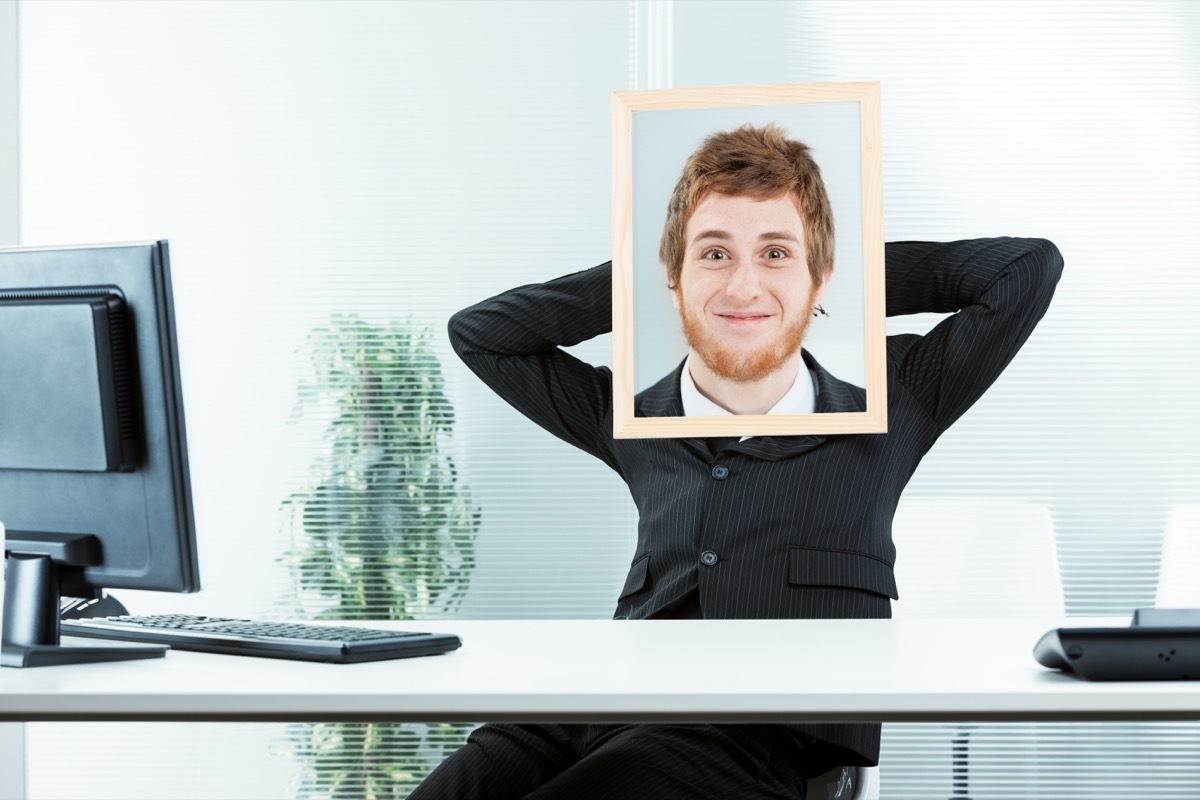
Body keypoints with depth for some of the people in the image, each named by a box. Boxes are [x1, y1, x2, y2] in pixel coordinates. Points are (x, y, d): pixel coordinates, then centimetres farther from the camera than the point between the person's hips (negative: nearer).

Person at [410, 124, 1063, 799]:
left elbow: (1031, 267, 14)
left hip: (758, 742, -3)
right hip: (587, 715, 3)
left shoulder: (888, 414, 13)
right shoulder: (631, 424, 21)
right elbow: (479, 334, 29)